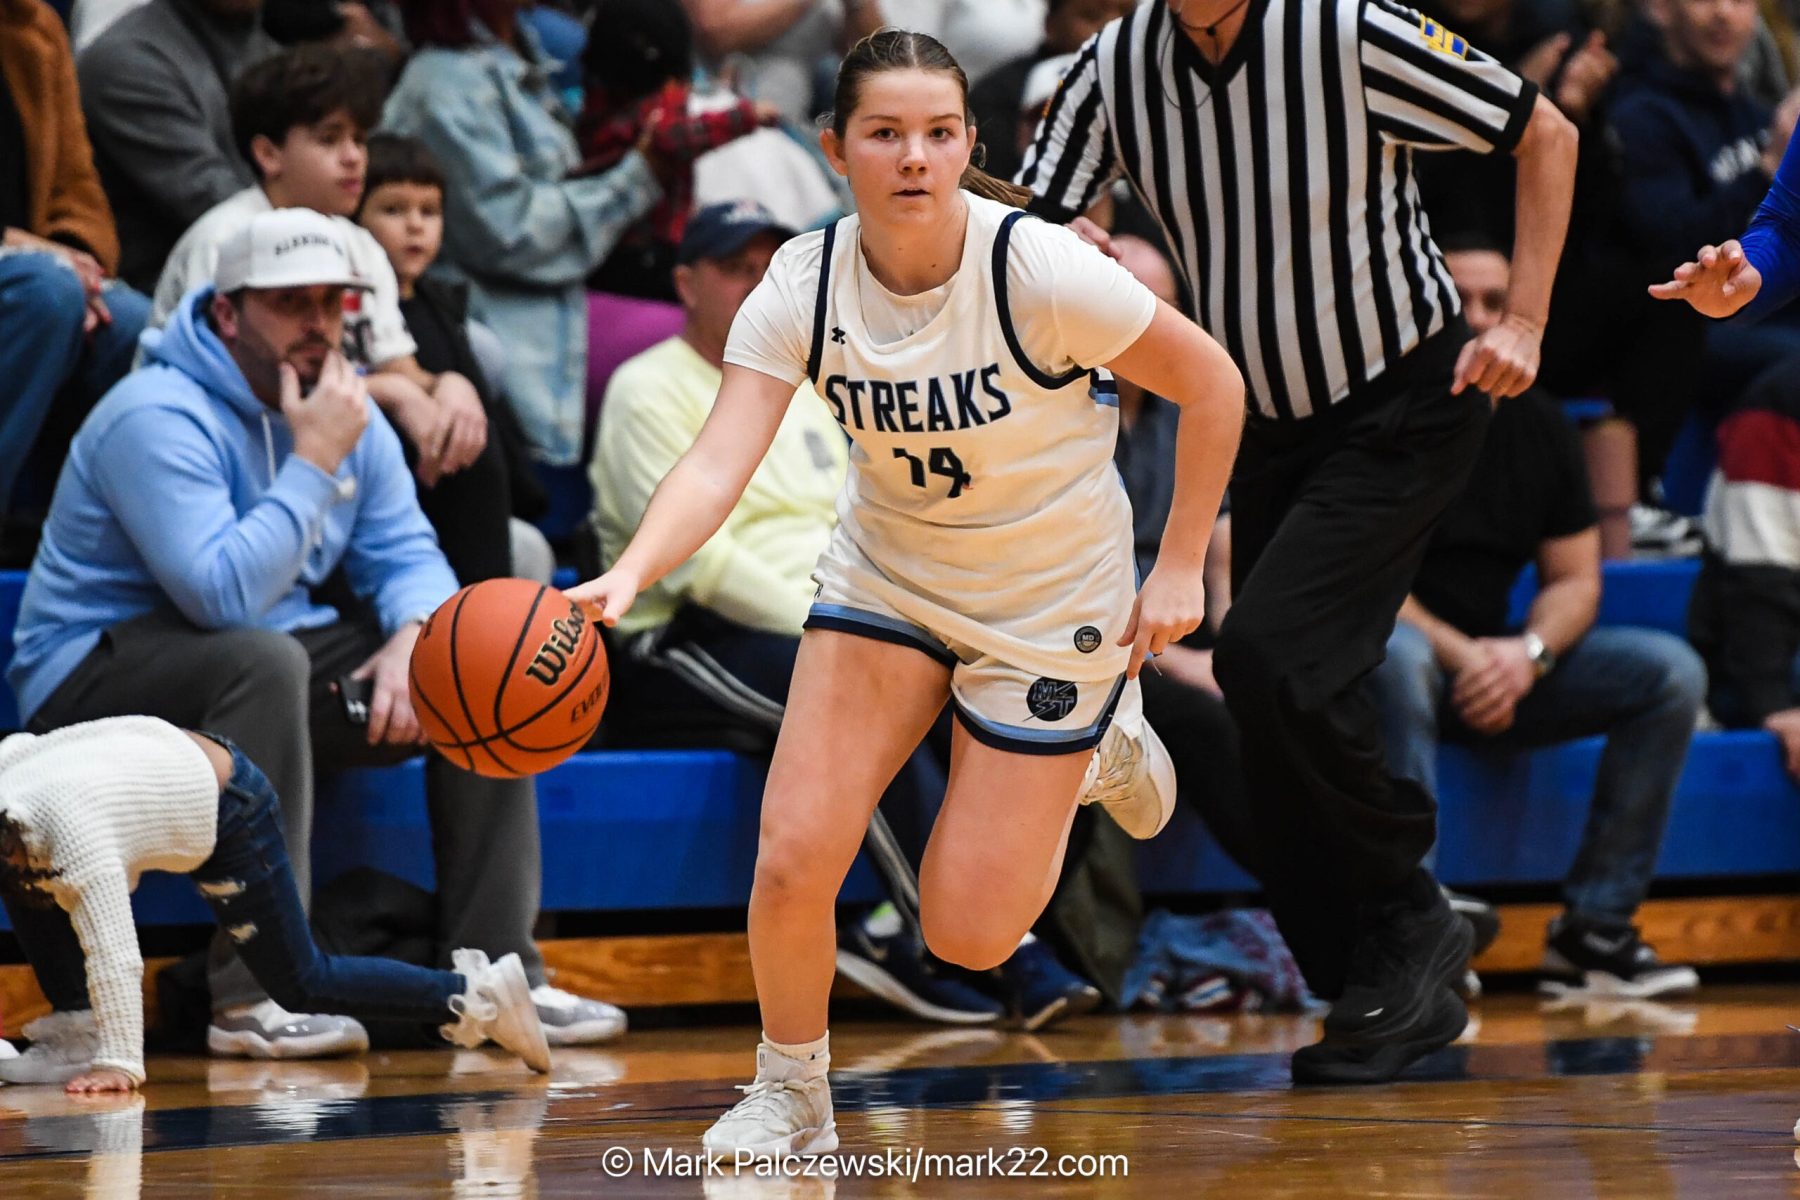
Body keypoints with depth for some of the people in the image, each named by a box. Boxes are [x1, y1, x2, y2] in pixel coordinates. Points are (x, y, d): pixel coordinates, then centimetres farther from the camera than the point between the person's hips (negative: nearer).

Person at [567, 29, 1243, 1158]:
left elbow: (1212, 384, -15)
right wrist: (625, 578, -45)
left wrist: (1181, 566, -11)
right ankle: (792, 1096, 15)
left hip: (1049, 601, -3)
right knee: (791, 862, -12)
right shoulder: (805, 285, -18)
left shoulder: (1039, 270, -27)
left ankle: (1096, 745, 29)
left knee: (967, 936, 0)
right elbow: (721, 462, -27)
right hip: (887, 577, 3)